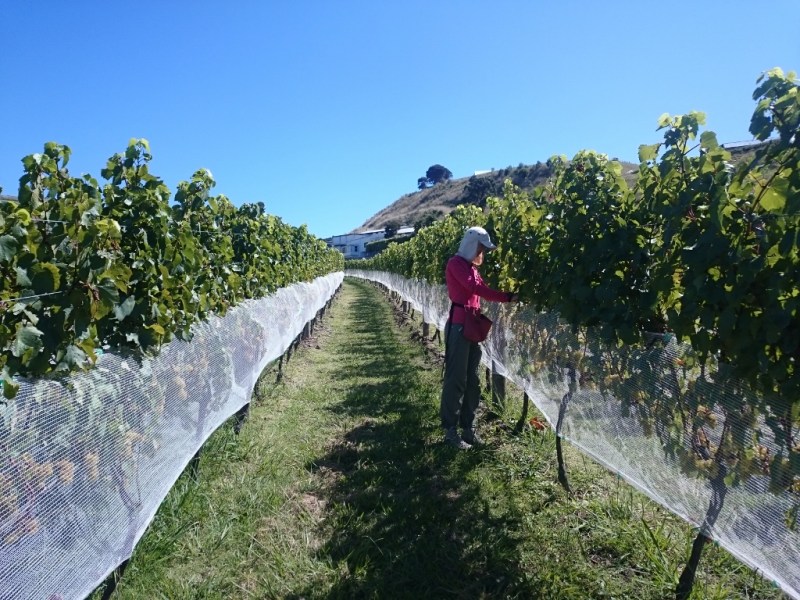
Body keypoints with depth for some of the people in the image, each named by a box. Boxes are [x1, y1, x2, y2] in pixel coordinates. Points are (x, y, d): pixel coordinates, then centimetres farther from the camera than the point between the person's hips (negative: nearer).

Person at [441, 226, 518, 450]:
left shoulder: (471, 267, 20)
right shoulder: (456, 263, -7)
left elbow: (481, 289, 9)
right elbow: (475, 287, -21)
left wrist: (507, 296, -6)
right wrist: (508, 297, -24)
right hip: (459, 325, -9)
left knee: (472, 380, 10)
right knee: (456, 378, -5)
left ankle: (468, 428, 18)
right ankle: (450, 431, 3)